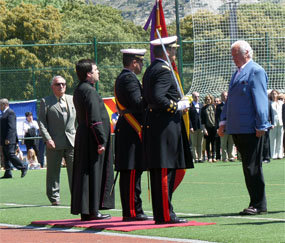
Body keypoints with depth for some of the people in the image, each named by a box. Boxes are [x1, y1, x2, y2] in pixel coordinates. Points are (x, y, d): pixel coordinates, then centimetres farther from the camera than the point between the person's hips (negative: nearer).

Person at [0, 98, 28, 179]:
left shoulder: (10, 113, -12)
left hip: (9, 140, -10)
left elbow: (11, 127, -20)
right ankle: (8, 173, 7)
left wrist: (8, 139, -24)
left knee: (11, 155, -11)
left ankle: (23, 167, -3)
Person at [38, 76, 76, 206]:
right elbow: (41, 122, -2)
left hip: (72, 141, 3)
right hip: (54, 143, -3)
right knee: (53, 171, 2)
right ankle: (54, 198, 9)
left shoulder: (72, 99, 16)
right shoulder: (46, 102, 4)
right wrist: (47, 139, -13)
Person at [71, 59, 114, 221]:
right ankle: (92, 211, -3)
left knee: (85, 174, 10)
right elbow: (94, 119, -21)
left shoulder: (79, 90, 14)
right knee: (94, 173, -5)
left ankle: (85, 211, 13)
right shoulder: (89, 91, -16)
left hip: (83, 138, 10)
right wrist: (101, 141, -21)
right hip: (92, 139, -10)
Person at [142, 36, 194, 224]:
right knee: (165, 170, -9)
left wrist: (179, 102, 20)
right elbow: (158, 97, -25)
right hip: (165, 126, -10)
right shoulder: (164, 71, -14)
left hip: (153, 125, 10)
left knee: (158, 172, 10)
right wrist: (177, 106, -13)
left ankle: (160, 213, 13)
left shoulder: (150, 70, 17)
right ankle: (166, 214, -8)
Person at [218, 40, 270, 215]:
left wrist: (261, 125, -17)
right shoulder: (238, 73, 19)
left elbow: (260, 100, -13)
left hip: (251, 129, -9)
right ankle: (256, 203, 15)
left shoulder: (256, 71, -8)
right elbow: (230, 99, 26)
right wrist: (224, 120, 18)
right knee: (248, 167, 10)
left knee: (253, 167, -7)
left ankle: (258, 205, -2)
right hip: (237, 128, 9)